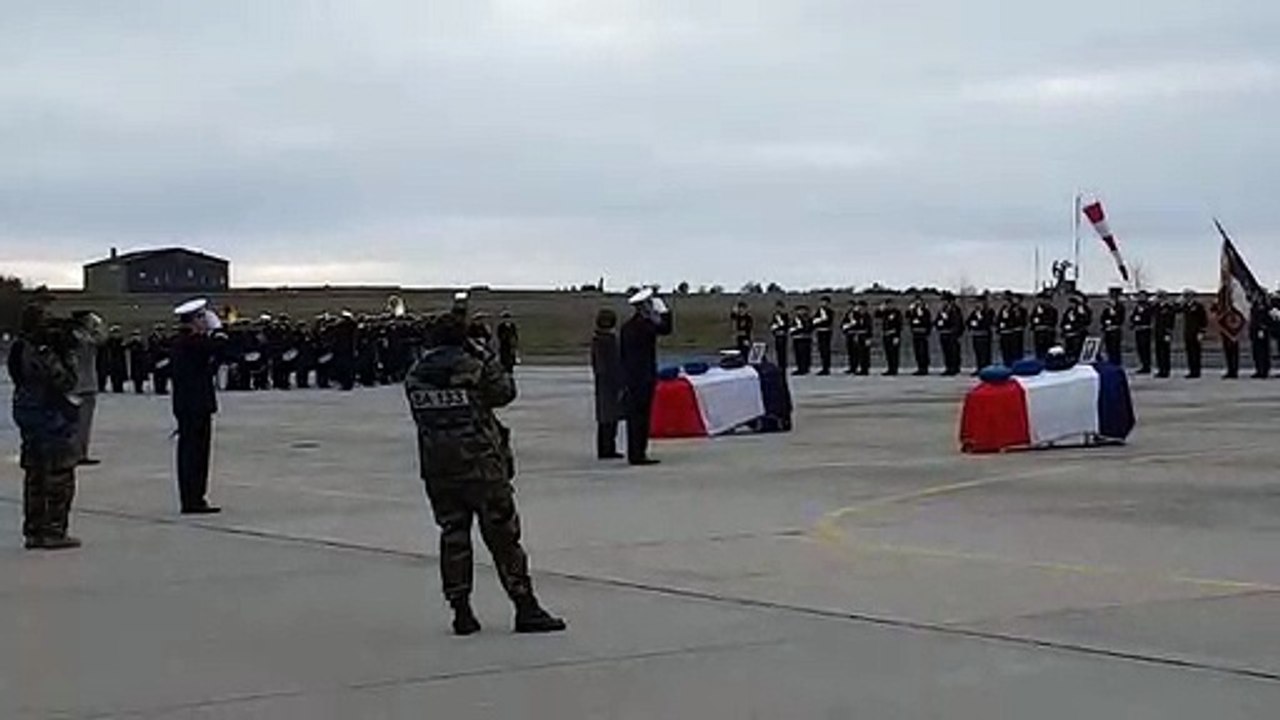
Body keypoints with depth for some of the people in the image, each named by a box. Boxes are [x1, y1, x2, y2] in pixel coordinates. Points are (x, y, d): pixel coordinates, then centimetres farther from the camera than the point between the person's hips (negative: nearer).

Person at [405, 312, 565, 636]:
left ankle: (461, 612, 10)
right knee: (503, 536, 2)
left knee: (453, 536, 12)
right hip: (481, 466, -4)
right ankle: (525, 608, 4)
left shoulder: (415, 376, 1)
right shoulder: (472, 368, -12)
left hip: (437, 470, 4)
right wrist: (486, 357, 9)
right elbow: (505, 392, 1)